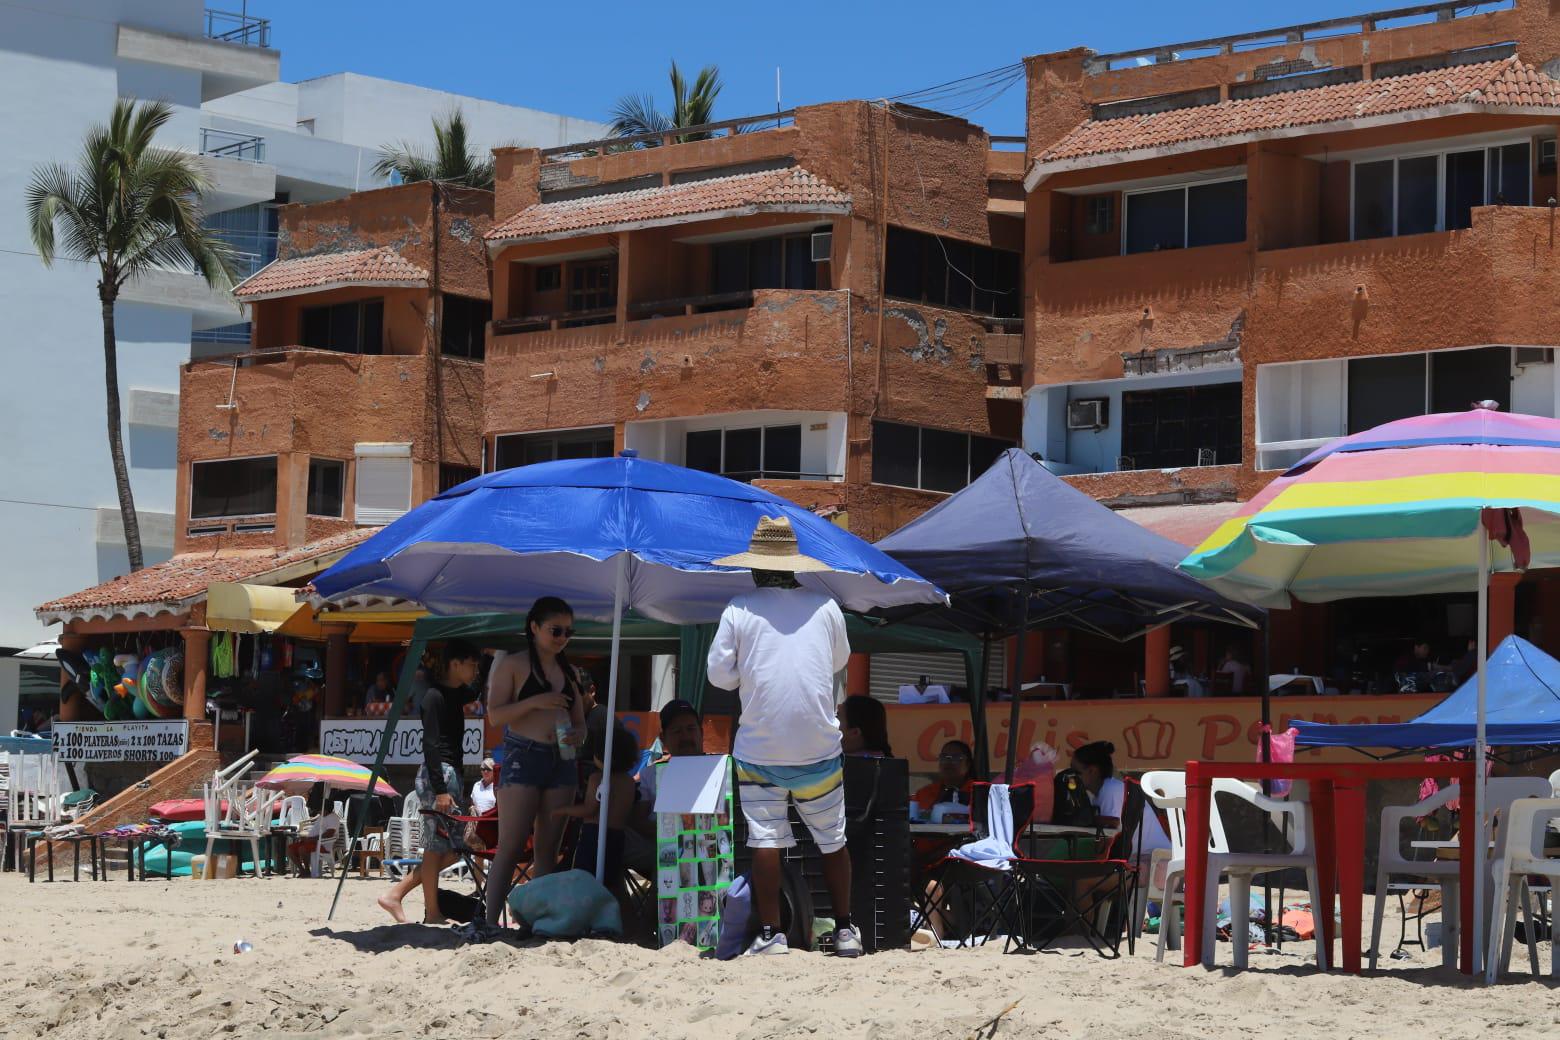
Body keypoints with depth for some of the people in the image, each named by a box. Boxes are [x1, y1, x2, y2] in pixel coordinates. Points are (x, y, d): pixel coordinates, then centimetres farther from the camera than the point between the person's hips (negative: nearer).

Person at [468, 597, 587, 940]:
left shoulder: (570, 673, 17)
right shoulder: (513, 665, 1)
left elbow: (579, 720, 19)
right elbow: (495, 714, -6)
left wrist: (577, 735, -4)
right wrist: (536, 701, -18)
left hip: (561, 761, 5)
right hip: (522, 757, -5)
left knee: (548, 847, 4)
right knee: (511, 845, -12)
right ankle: (489, 920, -15)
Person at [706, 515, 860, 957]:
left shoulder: (740, 609, -4)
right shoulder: (825, 606, 3)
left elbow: (719, 674, -2)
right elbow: (840, 661, 17)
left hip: (759, 750, -2)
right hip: (819, 747, 2)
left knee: (765, 840, 1)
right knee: (832, 839, 12)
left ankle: (770, 934, -2)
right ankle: (845, 929, 17)